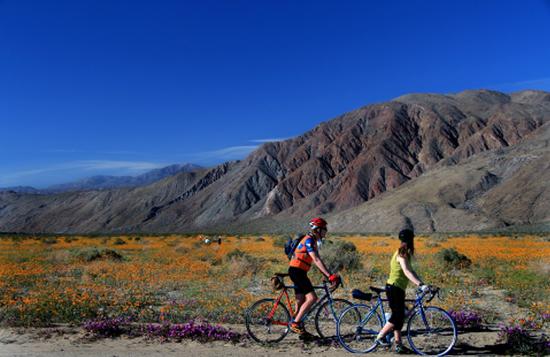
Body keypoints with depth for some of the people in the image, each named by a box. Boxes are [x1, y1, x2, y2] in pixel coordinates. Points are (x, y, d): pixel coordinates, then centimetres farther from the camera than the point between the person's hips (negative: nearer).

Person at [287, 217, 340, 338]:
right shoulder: (309, 240, -15)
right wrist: (329, 275, -27)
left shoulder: (313, 241, 16)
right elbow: (316, 260, -24)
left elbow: (317, 260, 18)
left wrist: (327, 275, 13)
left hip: (297, 272, 10)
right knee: (312, 298, -14)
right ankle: (295, 323, -11)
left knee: (301, 301, 12)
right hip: (297, 271, -10)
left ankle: (298, 327, 19)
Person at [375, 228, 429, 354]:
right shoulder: (402, 254, -16)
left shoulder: (405, 254, 15)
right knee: (397, 316, -8)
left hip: (398, 289, 10)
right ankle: (380, 337, 3)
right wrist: (420, 284, -40)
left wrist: (421, 283, 11)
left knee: (399, 316, 11)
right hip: (394, 288, -10)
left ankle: (398, 344, 16)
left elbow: (410, 271, 18)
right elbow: (407, 272, -31)